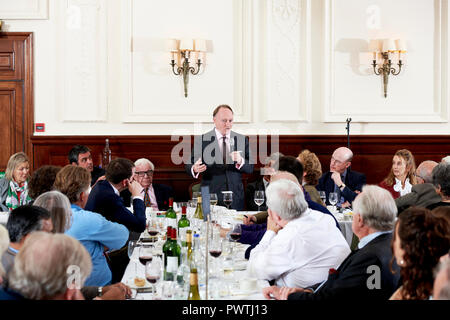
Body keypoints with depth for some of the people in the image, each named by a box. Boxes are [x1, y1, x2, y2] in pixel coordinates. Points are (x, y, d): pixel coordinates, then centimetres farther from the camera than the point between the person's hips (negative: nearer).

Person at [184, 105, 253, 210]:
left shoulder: (242, 139, 7)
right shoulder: (202, 140, 1)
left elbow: (250, 168, 3)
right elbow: (188, 165, 0)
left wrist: (240, 161, -18)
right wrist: (194, 169, -24)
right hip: (211, 197, -2)